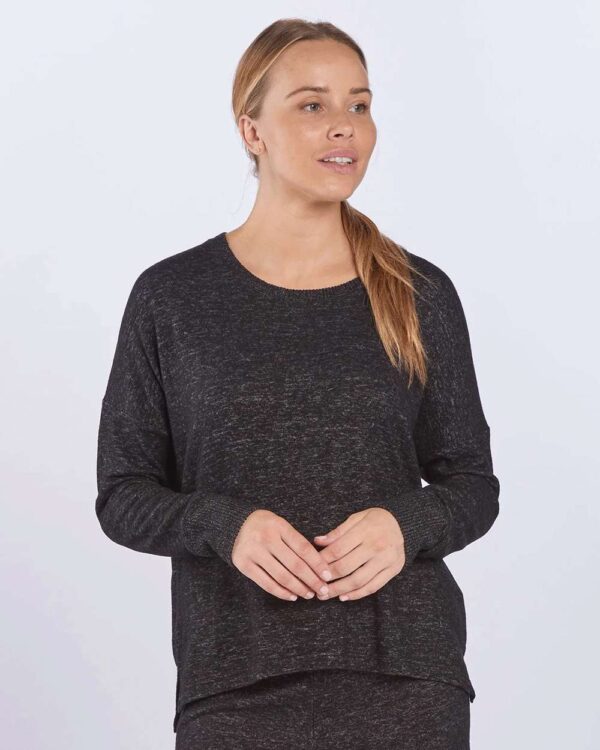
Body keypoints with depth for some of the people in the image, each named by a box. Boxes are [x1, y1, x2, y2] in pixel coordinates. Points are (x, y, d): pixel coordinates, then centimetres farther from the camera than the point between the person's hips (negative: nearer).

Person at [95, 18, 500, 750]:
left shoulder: (420, 294, 2)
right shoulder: (170, 297, -1)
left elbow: (472, 484, 7)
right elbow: (124, 495, 2)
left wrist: (406, 524, -14)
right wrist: (226, 524, -17)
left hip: (407, 670, 1)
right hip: (237, 682, -1)